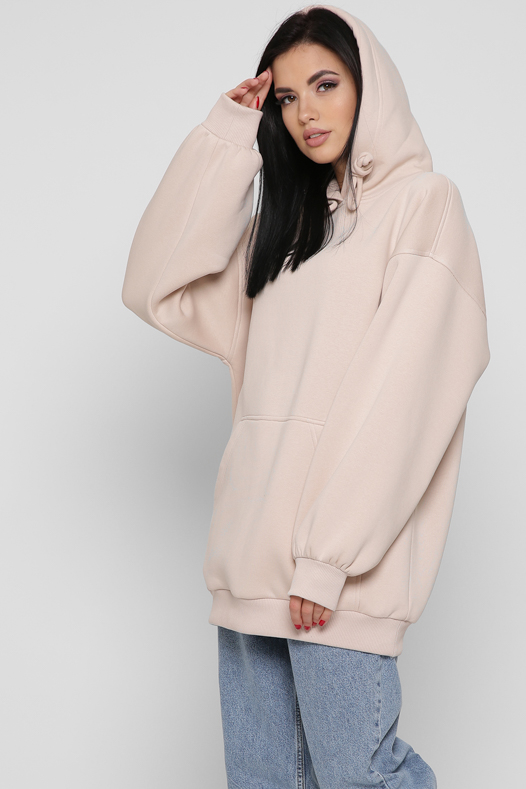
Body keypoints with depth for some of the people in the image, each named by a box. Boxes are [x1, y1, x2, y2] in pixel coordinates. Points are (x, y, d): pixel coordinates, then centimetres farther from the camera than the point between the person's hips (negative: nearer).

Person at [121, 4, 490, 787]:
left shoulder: (424, 201, -2)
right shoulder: (289, 217, 20)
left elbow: (402, 392, -12)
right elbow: (157, 288, 9)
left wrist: (330, 555, -17)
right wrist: (225, 142, 7)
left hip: (340, 557, -6)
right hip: (256, 548, 6)